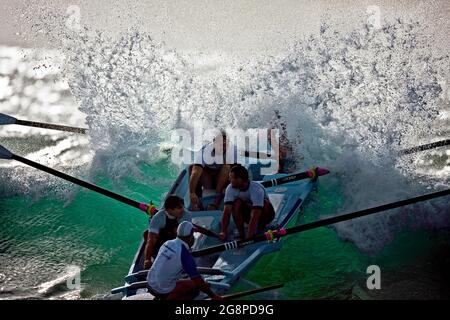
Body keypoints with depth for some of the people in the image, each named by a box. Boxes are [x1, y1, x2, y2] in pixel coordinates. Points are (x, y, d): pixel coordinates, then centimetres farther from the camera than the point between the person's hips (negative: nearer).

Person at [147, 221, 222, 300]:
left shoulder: (168, 243, 4)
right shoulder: (185, 253, -17)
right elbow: (197, 279, -15)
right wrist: (213, 296, -5)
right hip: (163, 292, -7)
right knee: (195, 288, 6)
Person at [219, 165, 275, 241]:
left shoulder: (256, 189, -35)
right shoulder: (231, 188, -21)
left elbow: (254, 217, -41)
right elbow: (227, 211, -26)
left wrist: (248, 238, -47)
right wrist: (224, 232, -38)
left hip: (264, 214, -3)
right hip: (247, 212, 3)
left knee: (265, 203, -34)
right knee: (237, 203, -26)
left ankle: (260, 230, -14)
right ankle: (241, 234, -17)